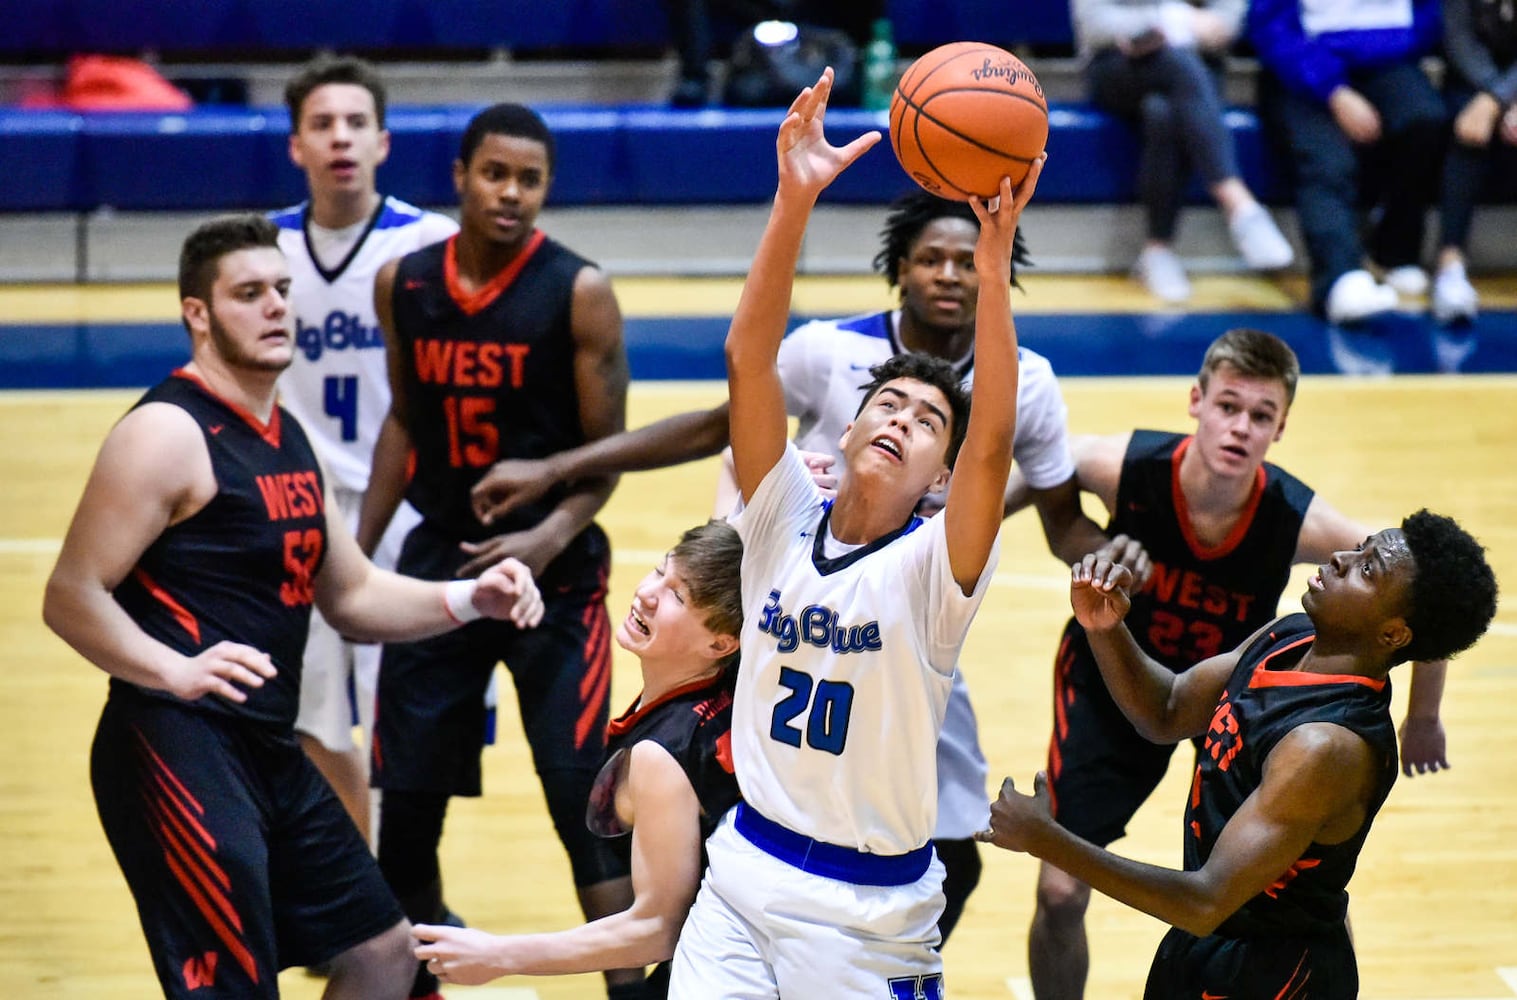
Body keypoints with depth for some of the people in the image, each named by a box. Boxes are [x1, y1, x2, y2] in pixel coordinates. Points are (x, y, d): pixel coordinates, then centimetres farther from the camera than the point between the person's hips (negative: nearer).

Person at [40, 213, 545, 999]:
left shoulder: (286, 438, 16)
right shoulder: (166, 433, -12)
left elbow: (351, 596, 22)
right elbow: (71, 597, -17)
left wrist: (467, 600, 6)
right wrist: (177, 670, -32)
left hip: (270, 754, 10)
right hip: (179, 754, -10)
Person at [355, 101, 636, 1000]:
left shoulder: (578, 292, -11)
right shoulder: (404, 284, 1)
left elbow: (607, 451, -9)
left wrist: (548, 539, -26)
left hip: (555, 573, -4)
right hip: (438, 562, 4)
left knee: (583, 801, -7)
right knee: (408, 799, 8)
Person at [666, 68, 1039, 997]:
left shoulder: (933, 566, -11)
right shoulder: (787, 518, -3)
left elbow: (994, 440, -29)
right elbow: (748, 356, -14)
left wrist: (996, 267, -39)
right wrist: (795, 202, -27)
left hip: (871, 911, -3)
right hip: (746, 866, 3)